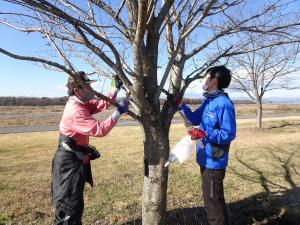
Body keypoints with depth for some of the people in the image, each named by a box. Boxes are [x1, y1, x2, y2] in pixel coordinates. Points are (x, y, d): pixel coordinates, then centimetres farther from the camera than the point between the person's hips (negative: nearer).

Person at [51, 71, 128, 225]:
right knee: (70, 205, 4)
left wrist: (117, 89, 1)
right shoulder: (76, 111, -27)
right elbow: (100, 130, -32)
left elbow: (102, 104, 9)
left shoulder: (81, 104, 5)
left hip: (75, 159, 10)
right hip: (70, 162, -10)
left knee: (74, 203, 24)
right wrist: (118, 112, -27)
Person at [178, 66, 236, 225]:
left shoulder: (224, 103, -22)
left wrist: (204, 134, -30)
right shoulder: (207, 101, 7)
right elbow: (195, 119, 14)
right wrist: (181, 106, 4)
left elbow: (229, 134, -23)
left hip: (214, 161, -10)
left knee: (213, 200, 6)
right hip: (206, 158, 10)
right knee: (209, 198, 25)